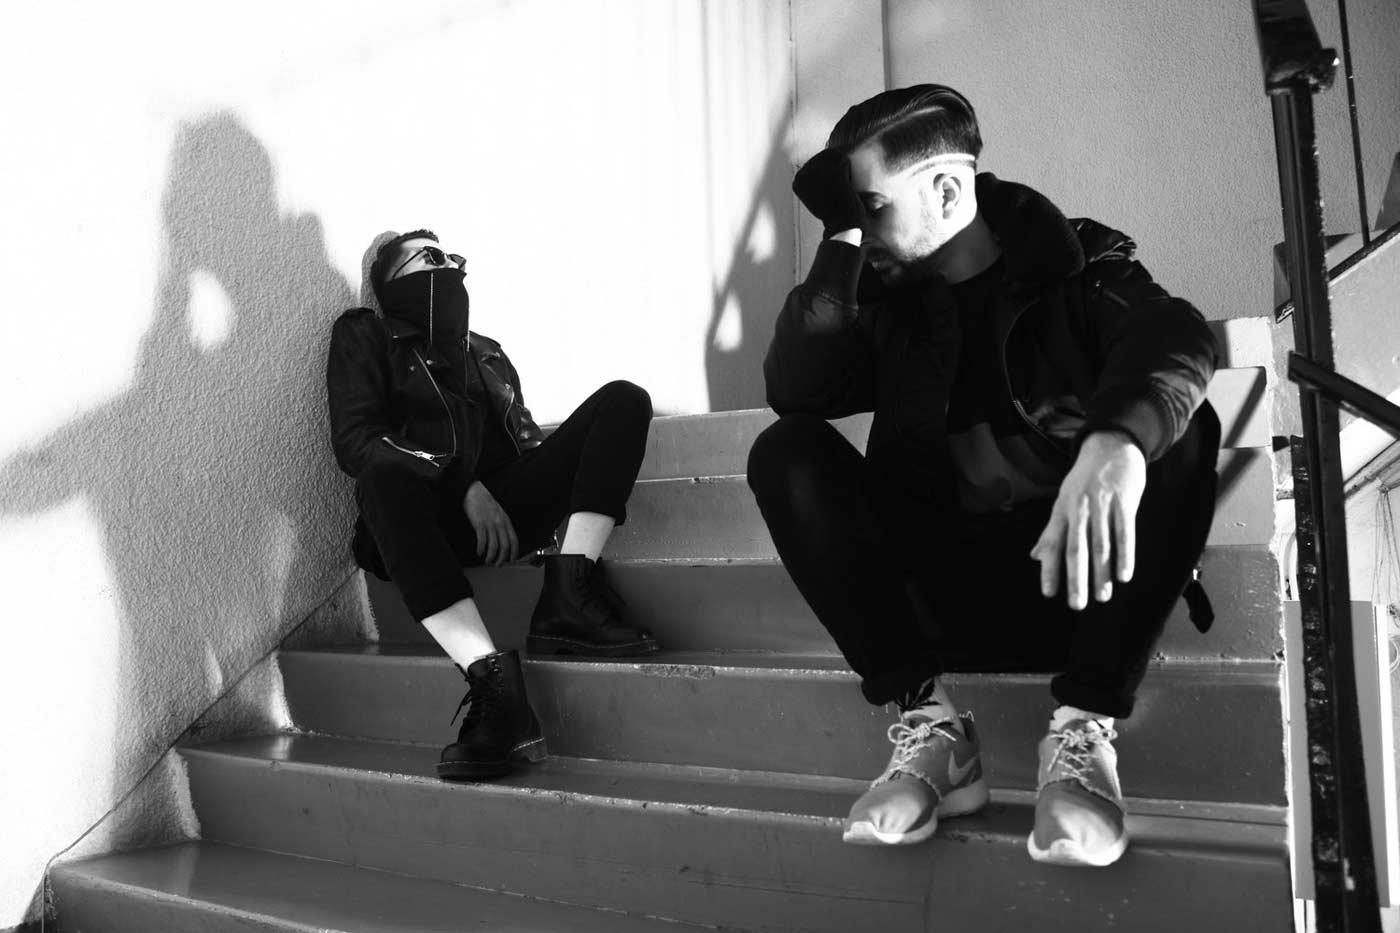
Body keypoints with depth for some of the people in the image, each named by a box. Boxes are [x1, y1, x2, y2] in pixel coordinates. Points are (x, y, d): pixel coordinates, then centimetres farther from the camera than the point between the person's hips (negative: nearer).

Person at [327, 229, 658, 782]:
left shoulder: (486, 354, 30)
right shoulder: (365, 336, 14)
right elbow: (353, 441, -3)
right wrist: (464, 486, -15)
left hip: (503, 509, 5)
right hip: (434, 518, -4)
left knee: (623, 401, -9)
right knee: (385, 476, -39)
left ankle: (568, 596, -30)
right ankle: (494, 688, -48)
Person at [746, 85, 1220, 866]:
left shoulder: (1077, 264, 1)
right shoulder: (885, 297, 10)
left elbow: (1177, 335, -21)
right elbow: (794, 391, -6)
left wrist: (1116, 437, -43)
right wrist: (840, 244, -9)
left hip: (1070, 579, -2)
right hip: (942, 592, 3)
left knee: (1177, 427, -25)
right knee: (787, 453, -15)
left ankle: (1086, 725, -23)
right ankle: (927, 717, -20)